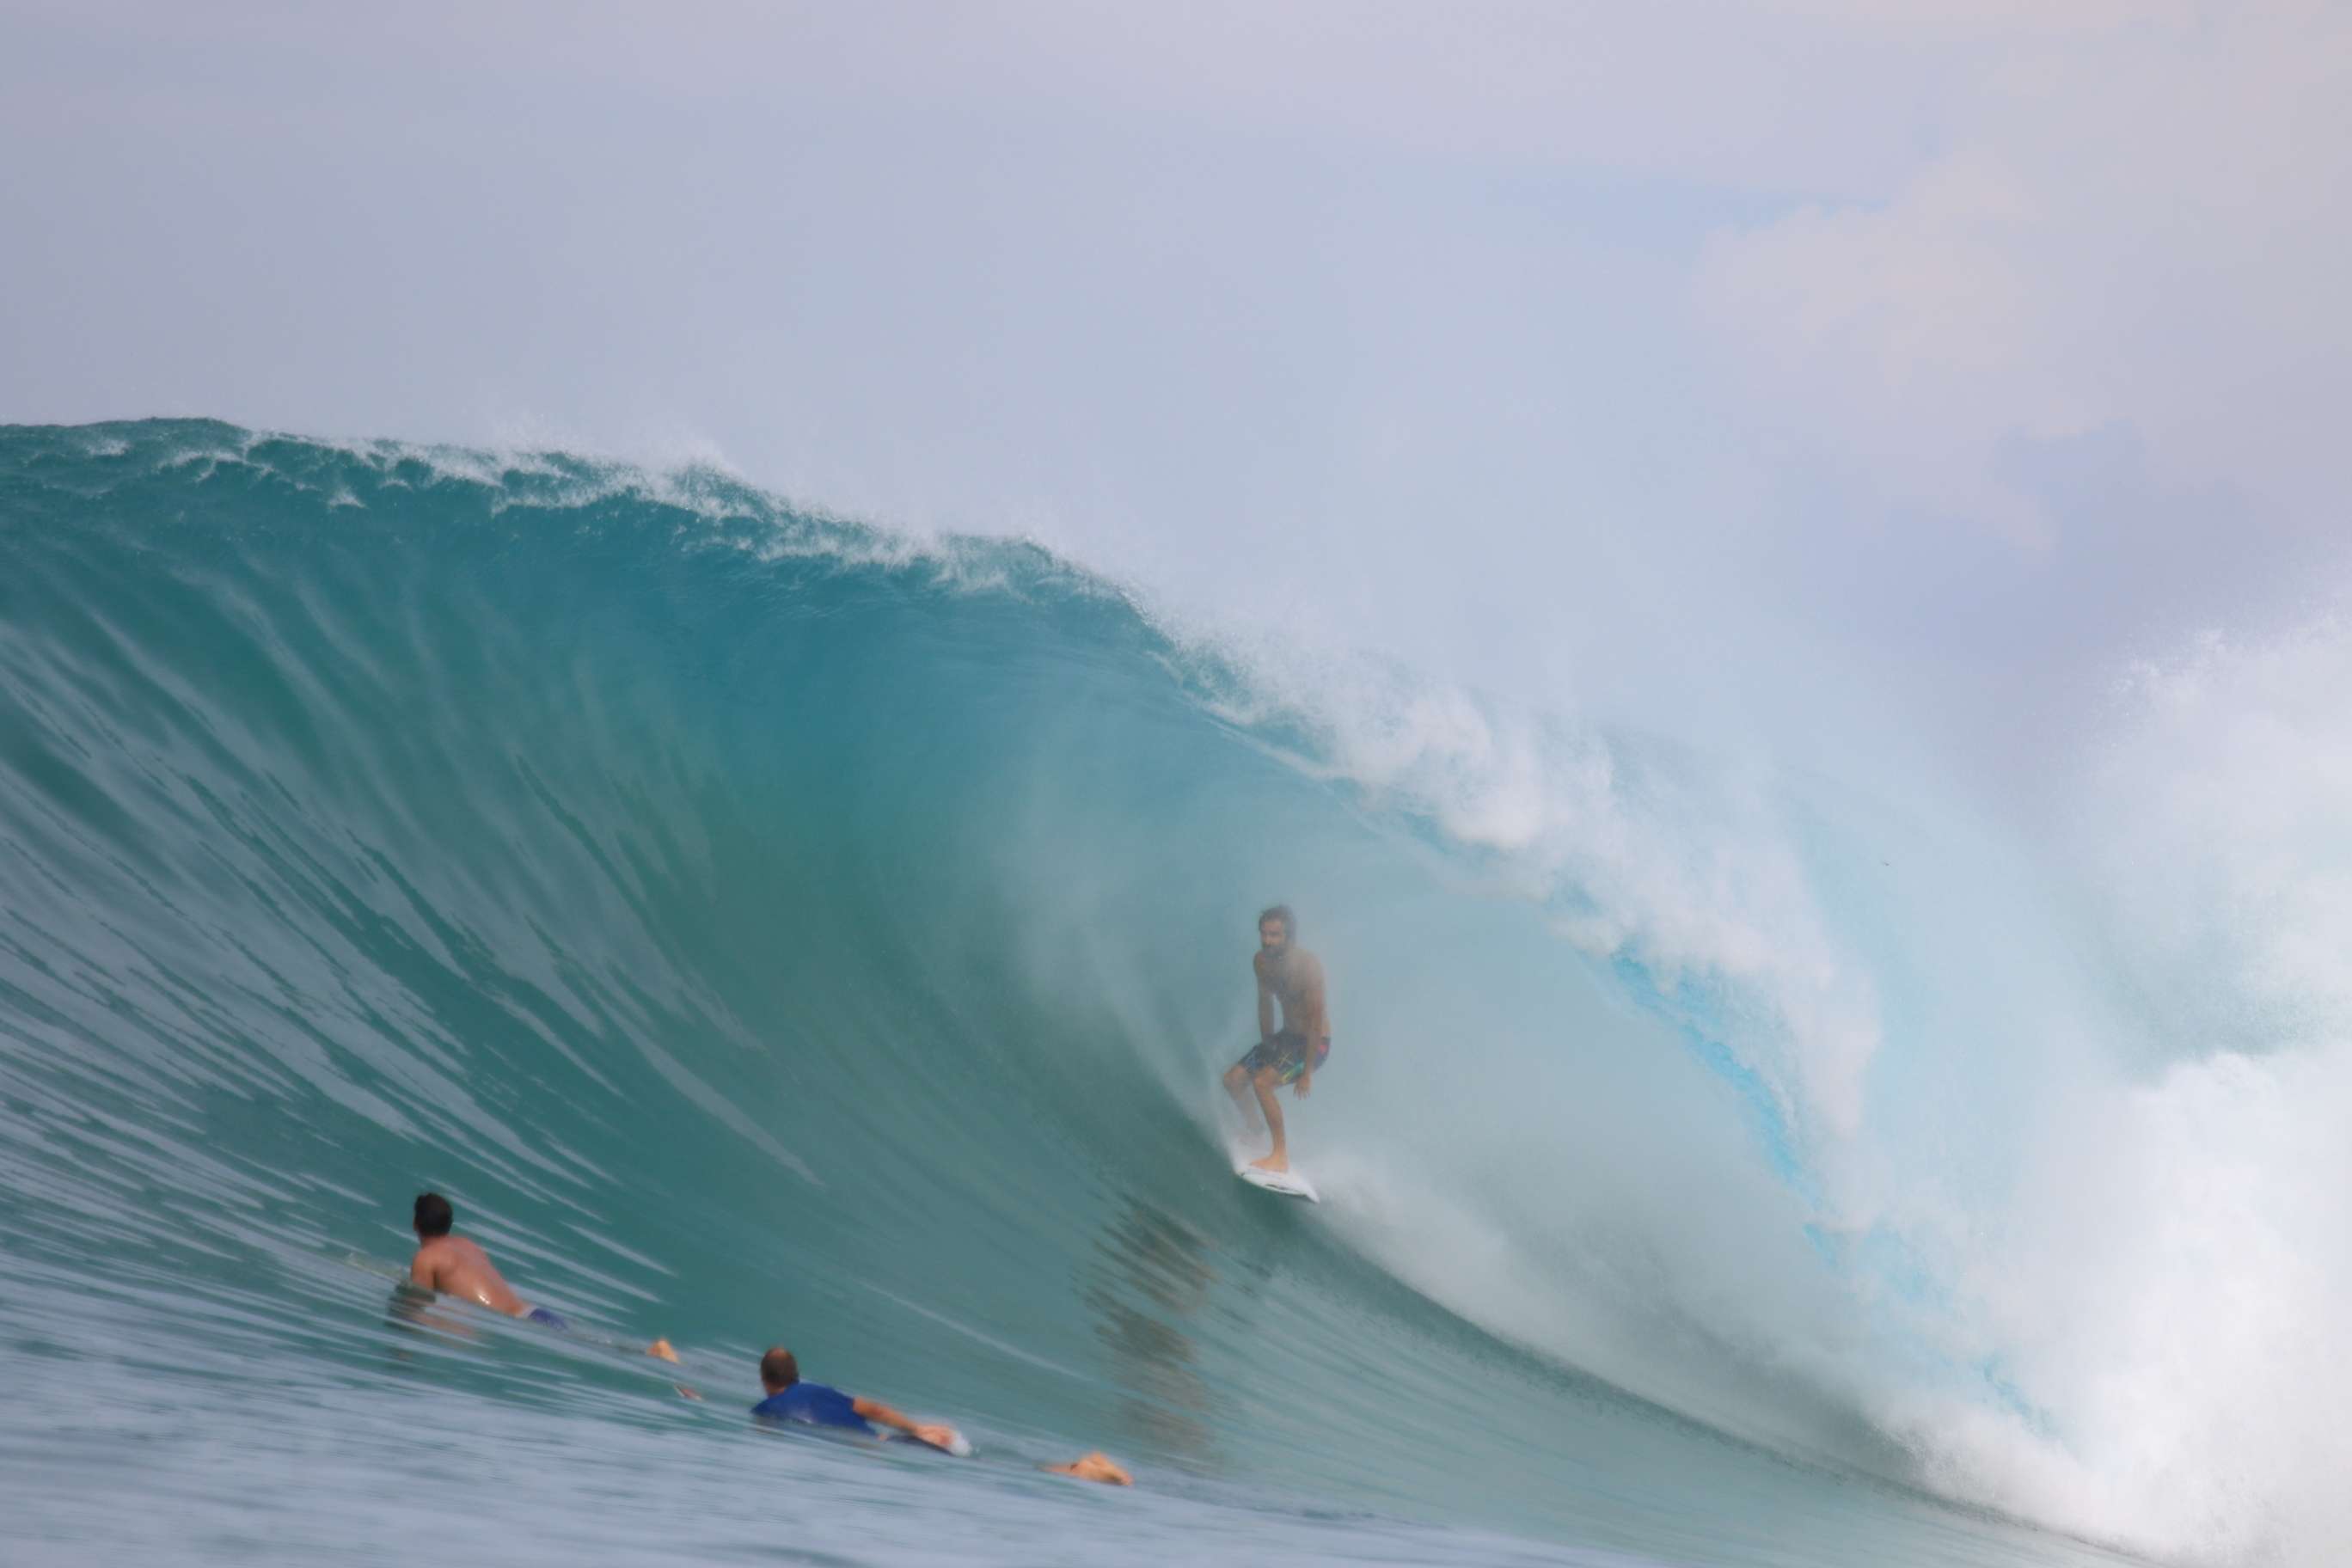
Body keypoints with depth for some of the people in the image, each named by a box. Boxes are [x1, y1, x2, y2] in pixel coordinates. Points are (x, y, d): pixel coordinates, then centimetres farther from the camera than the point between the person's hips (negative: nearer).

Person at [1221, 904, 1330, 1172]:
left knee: (1262, 1082, -25)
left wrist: (1308, 1072, -23)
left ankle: (1280, 1156, -15)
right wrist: (1266, 1043, 14)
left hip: (1313, 1042, -8)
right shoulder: (1261, 961, -5)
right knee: (1233, 1080, 4)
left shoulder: (1308, 966, -26)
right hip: (1286, 1035, 8)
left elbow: (1316, 1019, -24)